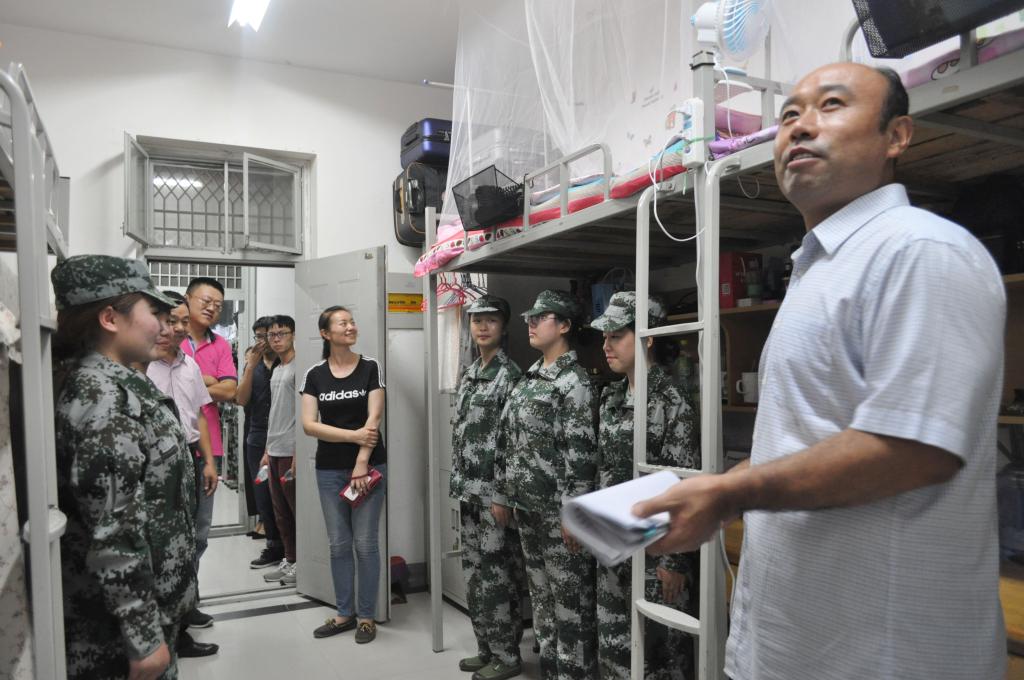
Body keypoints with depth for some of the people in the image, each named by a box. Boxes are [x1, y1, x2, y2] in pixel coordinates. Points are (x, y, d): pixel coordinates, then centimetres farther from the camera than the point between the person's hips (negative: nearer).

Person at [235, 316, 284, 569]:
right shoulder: (252, 365, 13)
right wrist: (251, 366, -4)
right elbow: (241, 399, 1)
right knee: (263, 495, 10)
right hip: (258, 439, 6)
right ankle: (274, 547, 22)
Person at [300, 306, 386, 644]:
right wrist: (354, 435, -15)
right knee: (338, 544, 10)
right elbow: (309, 425, -6)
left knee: (365, 543, 3)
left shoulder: (370, 367, -3)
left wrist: (362, 464, -15)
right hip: (329, 470, 2)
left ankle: (366, 616, 17)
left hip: (369, 465, -2)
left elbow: (374, 418, -9)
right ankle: (345, 613, 25)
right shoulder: (314, 375, 2)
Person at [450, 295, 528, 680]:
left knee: (497, 574, 1)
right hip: (469, 490, 8)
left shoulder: (510, 374, -11)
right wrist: (459, 482, 14)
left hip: (494, 490, -8)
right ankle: (487, 648, 28)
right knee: (474, 572, 15)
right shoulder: (469, 374, 13)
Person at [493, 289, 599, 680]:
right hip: (527, 508, 8)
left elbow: (580, 453, -19)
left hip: (557, 512, -8)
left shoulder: (574, 383, -13)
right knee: (541, 594, 18)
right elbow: (507, 440, 15)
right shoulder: (527, 380, 12)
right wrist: (502, 495, 15)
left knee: (570, 599, 3)